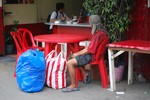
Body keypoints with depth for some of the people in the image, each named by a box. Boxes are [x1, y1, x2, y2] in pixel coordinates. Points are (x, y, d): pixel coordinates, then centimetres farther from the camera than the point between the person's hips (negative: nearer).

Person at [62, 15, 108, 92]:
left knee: (70, 63, -19)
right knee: (74, 57, 24)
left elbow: (89, 50, -23)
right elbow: (90, 46, 12)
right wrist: (78, 53, 7)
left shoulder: (99, 34, -24)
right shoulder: (100, 32, 8)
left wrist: (77, 54, -9)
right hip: (91, 54, 11)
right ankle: (85, 74, 22)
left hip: (92, 56, -11)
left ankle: (73, 86, -12)